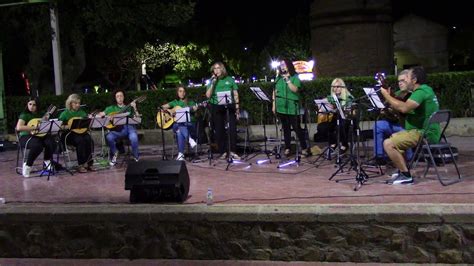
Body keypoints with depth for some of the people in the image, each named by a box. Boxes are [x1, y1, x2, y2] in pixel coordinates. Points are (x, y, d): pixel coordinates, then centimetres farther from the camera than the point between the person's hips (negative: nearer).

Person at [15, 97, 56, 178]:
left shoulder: (38, 115, 16)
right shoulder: (24, 115, -4)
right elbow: (19, 127, -21)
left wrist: (45, 120, 3)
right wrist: (34, 127, -24)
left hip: (38, 136, 6)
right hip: (26, 137, -6)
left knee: (50, 140, -26)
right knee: (37, 145, -39)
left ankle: (46, 161, -3)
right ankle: (27, 165, -16)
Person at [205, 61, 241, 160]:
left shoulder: (230, 80, 8)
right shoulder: (212, 81, 9)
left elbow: (235, 95, 7)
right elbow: (208, 95, -3)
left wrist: (237, 108, 1)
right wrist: (213, 83, -8)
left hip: (229, 107, -1)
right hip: (216, 109, 1)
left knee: (232, 129, -9)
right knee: (219, 131, 2)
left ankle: (232, 151, -4)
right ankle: (223, 152, 9)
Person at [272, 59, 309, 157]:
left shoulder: (295, 77, 0)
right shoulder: (278, 78, 12)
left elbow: (295, 89, -15)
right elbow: (275, 92, 14)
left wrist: (287, 80, -17)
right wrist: (274, 104, 8)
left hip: (292, 108, -4)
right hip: (281, 107, 5)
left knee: (296, 128, -5)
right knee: (285, 128, 10)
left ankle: (304, 148, 2)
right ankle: (287, 148, 17)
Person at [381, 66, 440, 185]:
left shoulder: (421, 92, -17)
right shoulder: (425, 90, 18)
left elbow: (404, 108, -31)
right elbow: (404, 105, 19)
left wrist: (386, 95, -20)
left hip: (424, 134, -11)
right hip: (424, 130, 11)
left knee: (388, 144, -19)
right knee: (394, 136, 28)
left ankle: (406, 175, -13)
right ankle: (403, 169, 26)